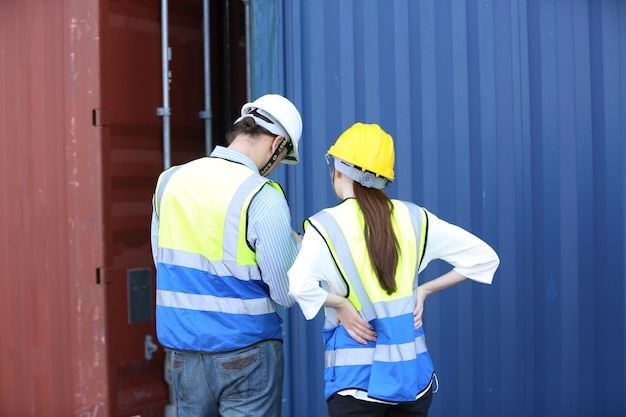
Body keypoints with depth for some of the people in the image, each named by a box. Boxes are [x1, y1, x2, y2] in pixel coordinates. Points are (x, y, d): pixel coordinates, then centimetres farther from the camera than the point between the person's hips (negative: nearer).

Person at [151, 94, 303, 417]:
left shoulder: (169, 180, 2)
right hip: (245, 354, -5)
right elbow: (287, 293, -11)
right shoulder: (263, 197, -16)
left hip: (183, 351, 5)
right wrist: (297, 247, 7)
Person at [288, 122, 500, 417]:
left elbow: (299, 285, -30)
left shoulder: (326, 224, -11)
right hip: (412, 370, 4)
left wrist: (340, 304, -13)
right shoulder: (414, 217, 1)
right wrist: (425, 290, 4)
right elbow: (484, 257, 5)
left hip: (357, 375, -4)